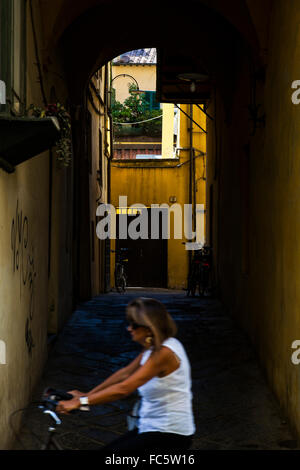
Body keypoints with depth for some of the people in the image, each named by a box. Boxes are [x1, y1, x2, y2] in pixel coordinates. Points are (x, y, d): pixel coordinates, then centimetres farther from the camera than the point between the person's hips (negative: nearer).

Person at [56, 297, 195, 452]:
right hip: (152, 427, 10)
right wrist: (87, 395, 10)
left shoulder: (164, 352, -22)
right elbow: (125, 373, 13)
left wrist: (81, 401, -24)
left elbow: (123, 388, -27)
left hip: (171, 434, -10)